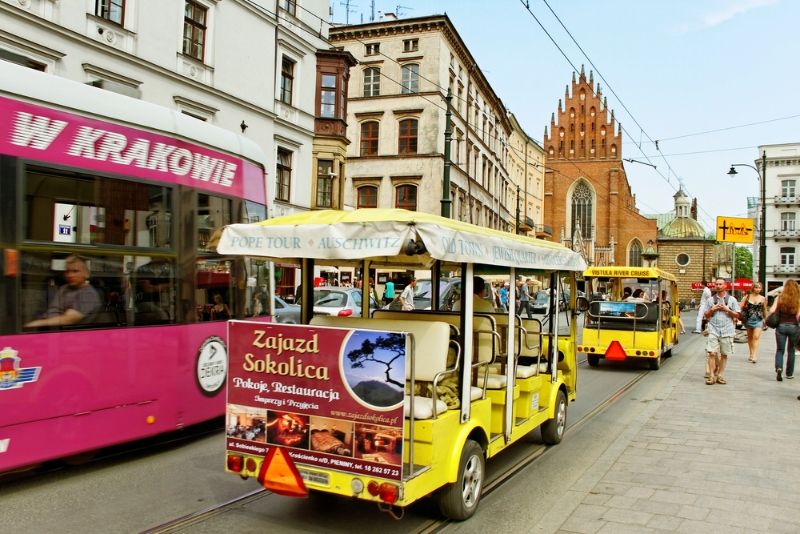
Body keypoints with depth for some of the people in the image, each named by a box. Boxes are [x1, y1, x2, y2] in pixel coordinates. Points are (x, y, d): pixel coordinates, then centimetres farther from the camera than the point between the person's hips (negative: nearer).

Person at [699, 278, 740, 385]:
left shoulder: (732, 300, 7)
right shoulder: (710, 300, 10)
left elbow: (737, 315, 6)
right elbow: (705, 315, 13)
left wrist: (727, 309, -8)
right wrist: (712, 309, -5)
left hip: (727, 331, 0)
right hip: (713, 330, 0)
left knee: (724, 354, 5)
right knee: (712, 353, -9)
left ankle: (720, 376, 15)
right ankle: (711, 376, -5)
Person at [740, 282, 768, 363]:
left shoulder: (763, 298, 5)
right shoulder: (747, 297, 3)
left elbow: (764, 310, 15)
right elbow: (741, 307, 3)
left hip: (759, 320, -1)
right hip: (748, 319, 1)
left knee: (756, 337, -13)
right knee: (750, 337, 11)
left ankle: (754, 356, -18)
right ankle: (751, 354, 23)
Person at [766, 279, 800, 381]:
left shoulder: (779, 298, -2)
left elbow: (772, 310, -11)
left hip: (781, 326, 0)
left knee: (780, 350, 6)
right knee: (791, 351, 16)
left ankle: (779, 368, -18)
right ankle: (789, 373, 23)